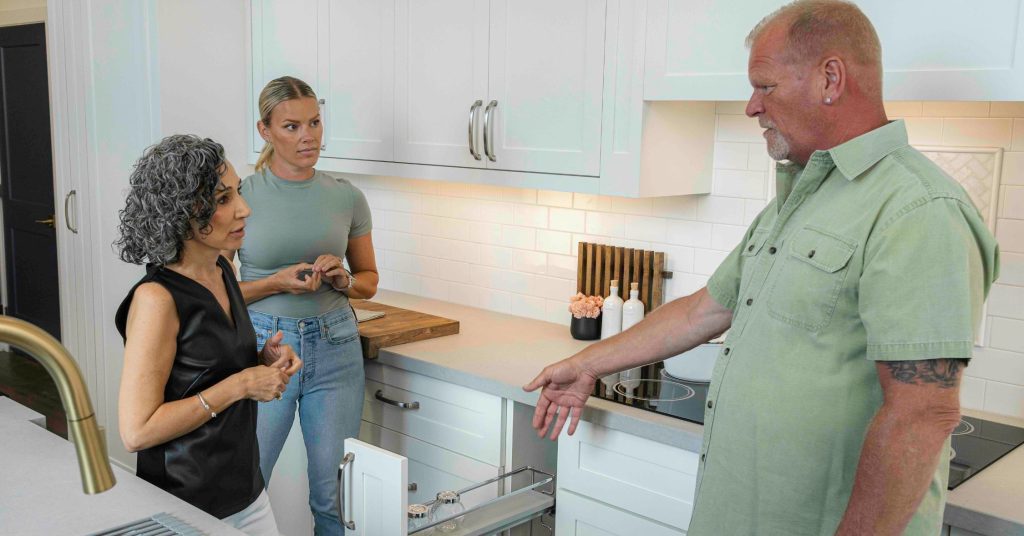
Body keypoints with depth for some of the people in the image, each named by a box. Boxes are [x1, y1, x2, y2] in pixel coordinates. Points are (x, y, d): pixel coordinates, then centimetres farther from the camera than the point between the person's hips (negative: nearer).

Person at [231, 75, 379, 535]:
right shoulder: (241, 195, -5)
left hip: (334, 347, 2)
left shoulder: (346, 197, 2)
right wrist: (277, 282, -16)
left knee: (334, 495, 10)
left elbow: (369, 281, 13)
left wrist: (341, 280, -9)